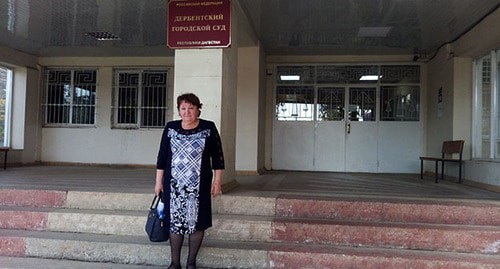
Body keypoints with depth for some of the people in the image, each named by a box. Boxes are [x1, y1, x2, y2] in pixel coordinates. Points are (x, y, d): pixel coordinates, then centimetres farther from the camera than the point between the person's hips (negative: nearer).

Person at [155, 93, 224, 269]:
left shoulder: (209, 128, -1)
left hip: (199, 186, -1)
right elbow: (162, 156, 8)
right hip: (174, 185, 1)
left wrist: (217, 181, -2)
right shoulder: (170, 128, 4)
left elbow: (217, 156, 1)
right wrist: (159, 182, 7)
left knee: (197, 222, 4)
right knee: (175, 222, 6)